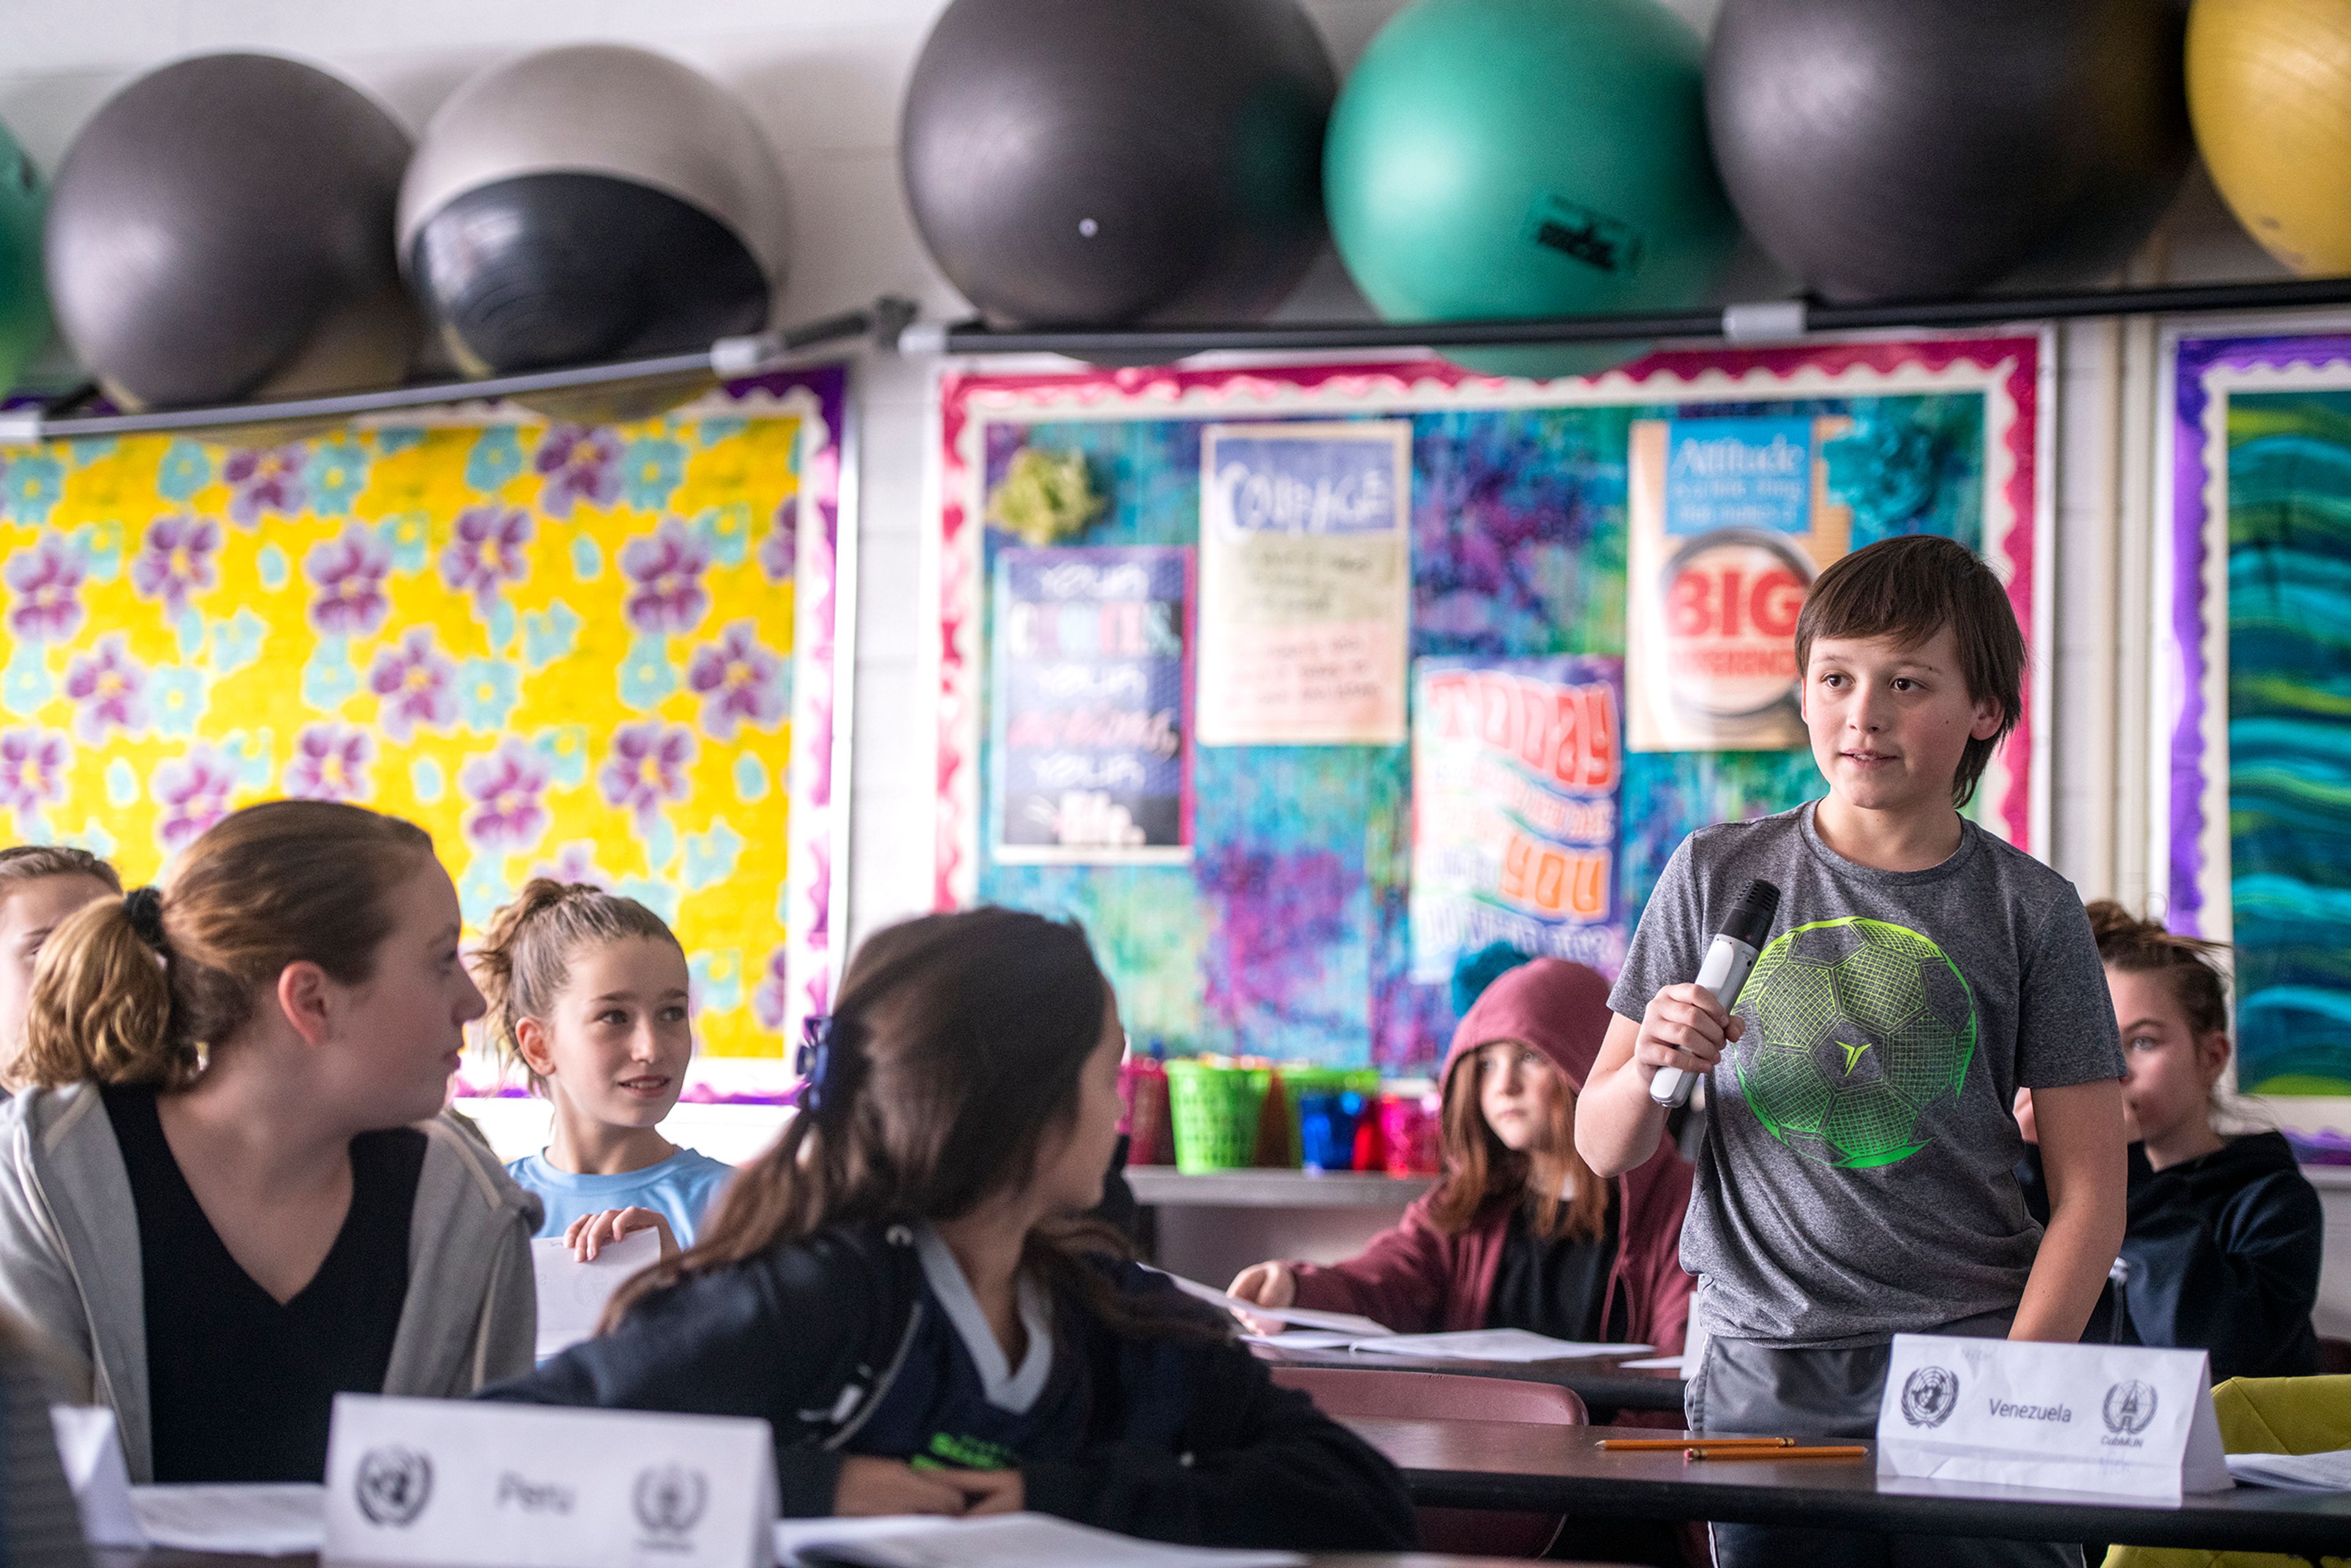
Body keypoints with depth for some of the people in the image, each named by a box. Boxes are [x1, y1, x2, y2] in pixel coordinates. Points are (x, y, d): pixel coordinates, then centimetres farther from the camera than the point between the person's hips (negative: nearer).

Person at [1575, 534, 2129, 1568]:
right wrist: (1651, 1067, -10)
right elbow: (1604, 1150, 11)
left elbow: (2089, 1195, 2)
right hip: (1762, 1373, 1)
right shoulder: (1719, 877, 7)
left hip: (1962, 1354, -1)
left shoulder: (2029, 910, 4)